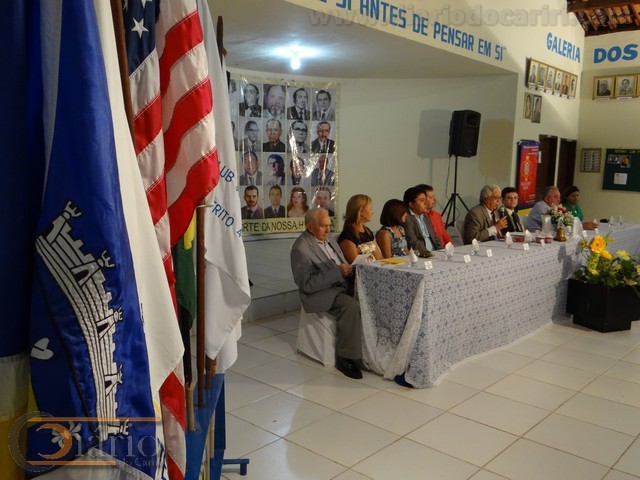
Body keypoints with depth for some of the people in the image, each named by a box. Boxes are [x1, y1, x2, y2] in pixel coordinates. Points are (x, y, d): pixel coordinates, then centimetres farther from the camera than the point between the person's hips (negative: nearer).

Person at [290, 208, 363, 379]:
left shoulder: (329, 240, 15)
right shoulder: (301, 248, -12)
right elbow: (307, 284, -18)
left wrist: (349, 269, 1)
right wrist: (338, 272, -21)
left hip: (342, 286, 8)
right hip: (321, 294, -8)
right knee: (352, 306, -32)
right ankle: (345, 357, -20)